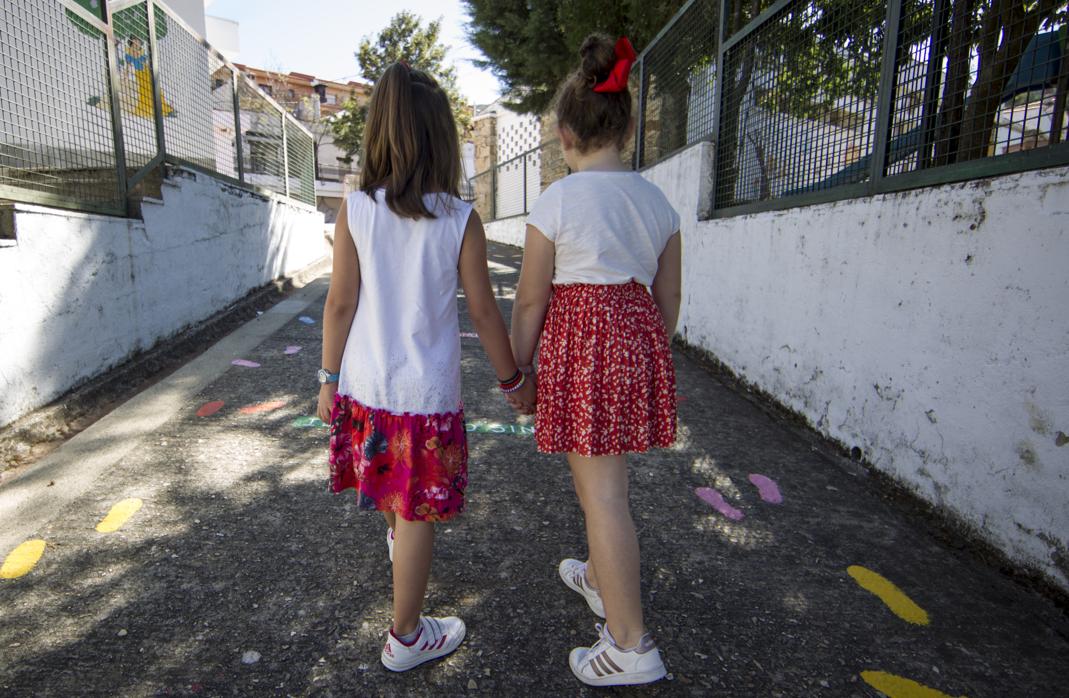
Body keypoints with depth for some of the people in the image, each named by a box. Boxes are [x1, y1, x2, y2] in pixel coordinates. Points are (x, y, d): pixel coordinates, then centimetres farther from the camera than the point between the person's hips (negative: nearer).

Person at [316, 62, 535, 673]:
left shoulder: (356, 210, -4)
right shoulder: (462, 220, -10)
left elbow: (341, 304, -3)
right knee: (419, 515, 10)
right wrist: (514, 379, 6)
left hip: (365, 385, 4)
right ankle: (407, 639, 27)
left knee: (393, 492, 29)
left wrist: (330, 379, 9)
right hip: (428, 392, -3)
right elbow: (484, 310, -6)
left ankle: (397, 533, 59)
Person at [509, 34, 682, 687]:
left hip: (581, 342, -6)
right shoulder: (657, 200, 7)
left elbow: (531, 301, -8)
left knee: (603, 493, 2)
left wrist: (518, 371, 4)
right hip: (641, 338, 7)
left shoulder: (557, 200, -10)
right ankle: (601, 578, 45)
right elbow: (668, 297, 10)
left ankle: (632, 644, 14)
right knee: (605, 473, 24)